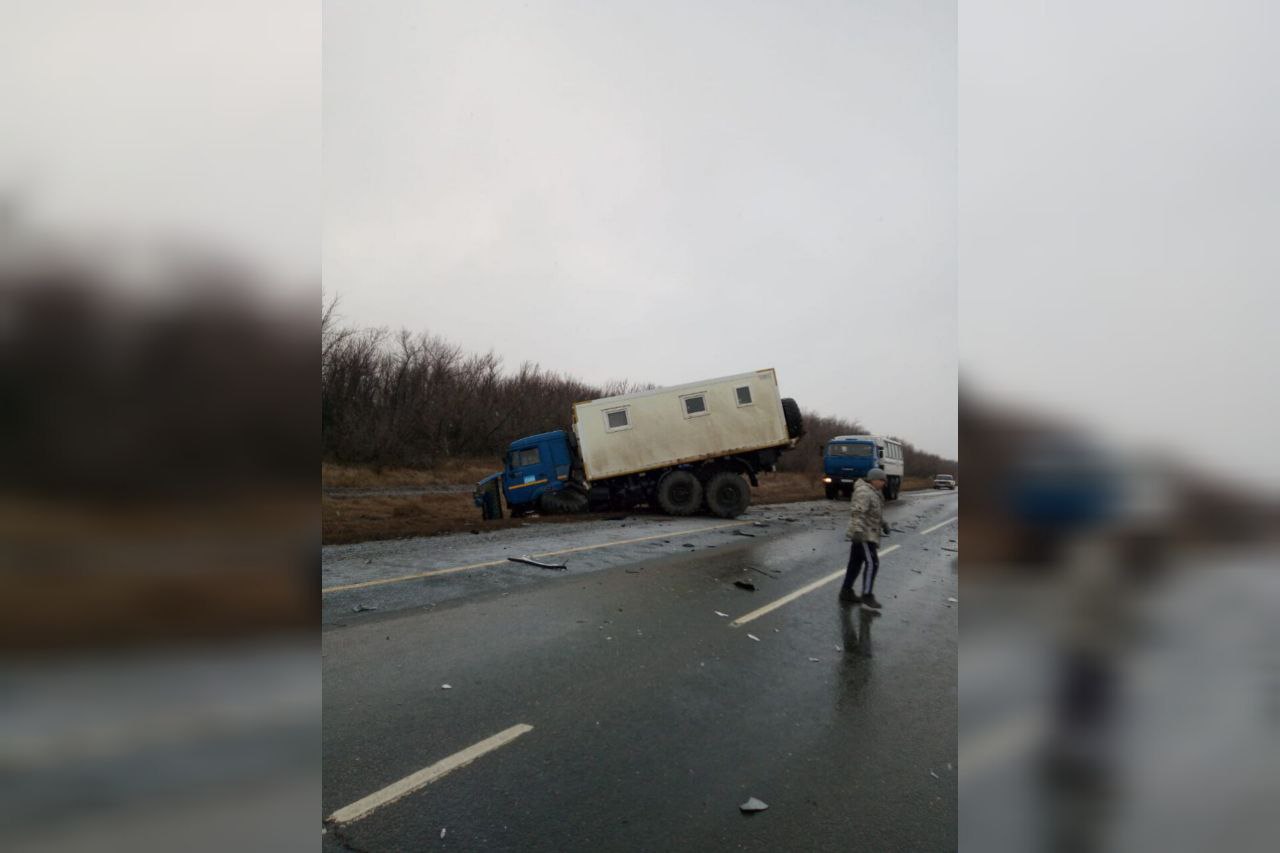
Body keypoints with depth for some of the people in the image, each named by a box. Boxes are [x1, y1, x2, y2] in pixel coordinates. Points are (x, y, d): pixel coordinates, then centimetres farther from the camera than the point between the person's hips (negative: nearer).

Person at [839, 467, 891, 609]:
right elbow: (857, 512, -27)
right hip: (864, 535, -10)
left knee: (855, 563, 13)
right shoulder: (864, 492, -16)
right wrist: (857, 530, -35)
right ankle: (867, 596, -12)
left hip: (867, 534, 10)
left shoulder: (874, 492, 18)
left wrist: (883, 524, 23)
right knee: (872, 563, -12)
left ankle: (846, 592, 19)